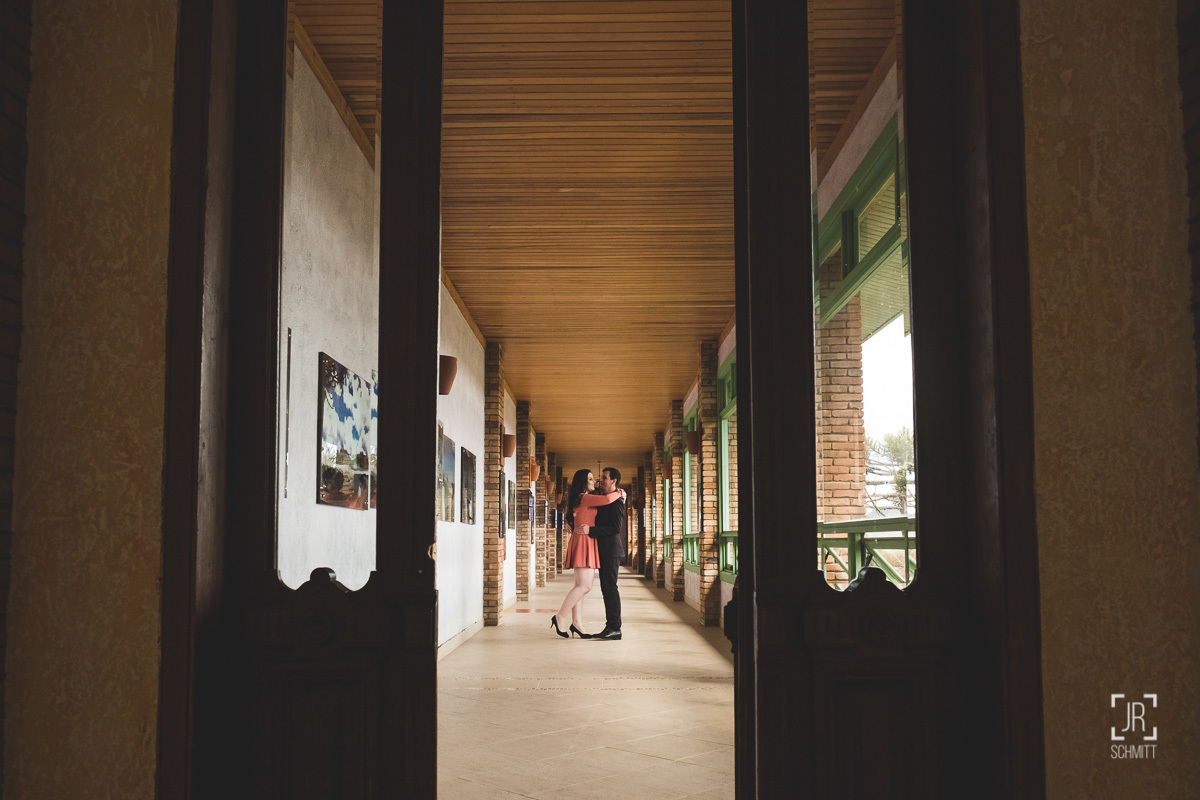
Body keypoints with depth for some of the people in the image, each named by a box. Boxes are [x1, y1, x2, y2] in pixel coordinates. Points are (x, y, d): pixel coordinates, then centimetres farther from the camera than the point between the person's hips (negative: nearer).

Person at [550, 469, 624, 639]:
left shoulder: (586, 499, 22)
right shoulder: (583, 498, -10)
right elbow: (607, 499, -21)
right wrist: (619, 494, -3)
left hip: (587, 545, 11)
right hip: (583, 543, -11)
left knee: (581, 586, 6)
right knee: (584, 586, -14)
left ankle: (576, 623, 5)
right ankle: (559, 617, -9)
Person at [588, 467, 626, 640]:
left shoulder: (616, 502, -12)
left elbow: (615, 528, -21)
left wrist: (591, 531, -23)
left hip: (611, 551, -10)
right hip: (604, 552, 10)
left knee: (610, 588, -9)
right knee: (606, 589, 10)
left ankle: (615, 629, -6)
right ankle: (610, 627, 14)